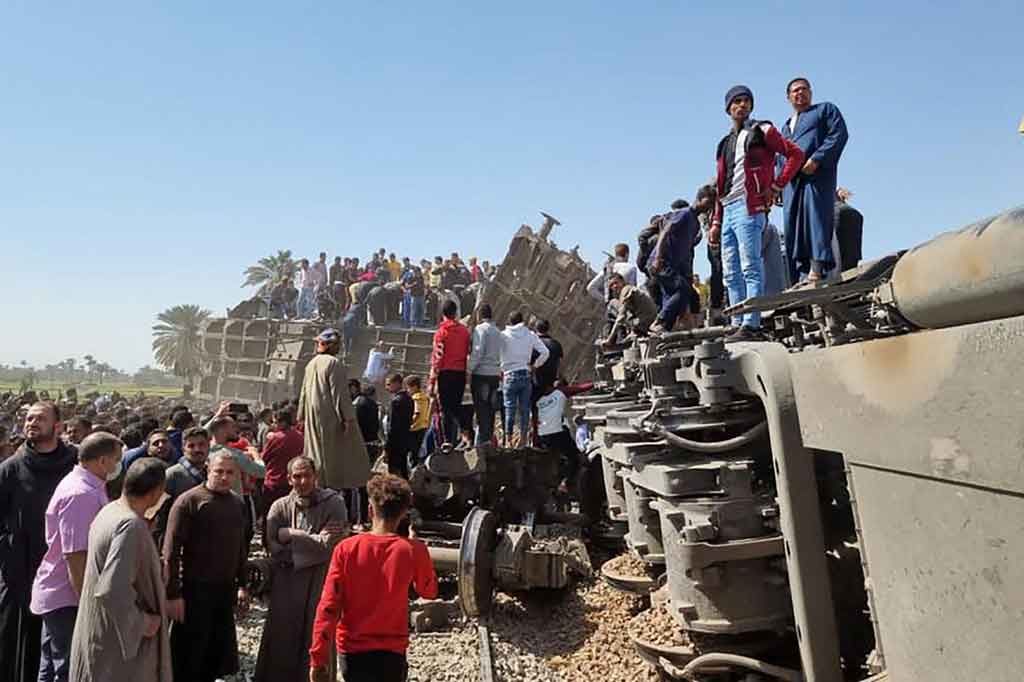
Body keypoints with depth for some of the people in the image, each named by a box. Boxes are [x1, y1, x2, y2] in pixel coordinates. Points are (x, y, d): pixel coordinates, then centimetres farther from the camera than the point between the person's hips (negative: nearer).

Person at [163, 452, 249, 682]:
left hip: (225, 589, 6)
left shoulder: (238, 504, 9)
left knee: (219, 653, 14)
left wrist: (242, 584, 15)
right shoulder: (188, 501, -11)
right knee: (188, 657, 5)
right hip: (194, 589, -6)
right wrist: (173, 594, -16)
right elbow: (171, 551, -13)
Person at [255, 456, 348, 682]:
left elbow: (327, 546, -15)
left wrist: (291, 534, -9)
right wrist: (311, 540, -14)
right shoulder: (280, 507, 2)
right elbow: (272, 545, -10)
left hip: (321, 581, -2)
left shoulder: (333, 503, -7)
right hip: (286, 581, 3)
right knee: (280, 637, 11)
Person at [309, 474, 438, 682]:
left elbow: (328, 607, -10)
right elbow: (429, 591, 9)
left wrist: (318, 659, -3)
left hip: (352, 650, 2)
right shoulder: (412, 550, -10)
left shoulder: (346, 548, -9)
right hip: (391, 651, -1)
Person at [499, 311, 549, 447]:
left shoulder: (504, 335, -3)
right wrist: (534, 366, 10)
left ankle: (508, 439, 2)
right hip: (526, 375, 2)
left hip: (510, 375, -2)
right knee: (525, 409, 7)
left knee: (510, 408, 2)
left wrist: (501, 370, 0)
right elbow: (545, 352, 1)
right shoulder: (530, 335, 4)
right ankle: (523, 439, 11)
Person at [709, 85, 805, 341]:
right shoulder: (726, 144, 25)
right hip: (728, 211, 7)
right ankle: (738, 325, 8)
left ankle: (751, 325, -16)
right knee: (731, 273, 4)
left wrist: (776, 186, -7)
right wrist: (715, 221, 16)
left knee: (750, 268, -12)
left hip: (749, 207, -7)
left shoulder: (762, 131, 7)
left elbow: (795, 154, -1)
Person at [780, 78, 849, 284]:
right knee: (793, 224, -5)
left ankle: (818, 267, -26)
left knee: (816, 216, -19)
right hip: (792, 179, 5)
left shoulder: (825, 109, 18)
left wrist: (816, 159, -13)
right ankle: (798, 280, -8)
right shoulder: (786, 127, 34)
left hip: (817, 173, -5)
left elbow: (839, 134, 1)